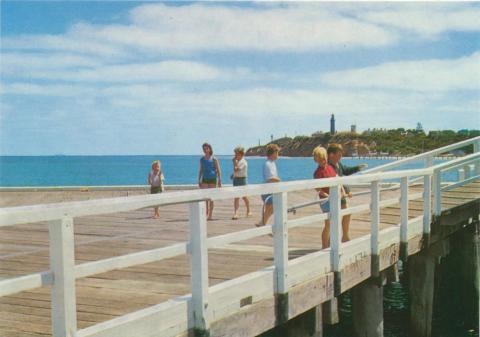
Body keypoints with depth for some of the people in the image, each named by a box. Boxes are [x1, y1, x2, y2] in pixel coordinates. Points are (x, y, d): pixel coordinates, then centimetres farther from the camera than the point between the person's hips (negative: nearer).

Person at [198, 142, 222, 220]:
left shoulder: (214, 159, -3)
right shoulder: (202, 159, 7)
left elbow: (218, 171, -3)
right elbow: (201, 171, 14)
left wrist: (219, 181, -9)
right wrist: (199, 181, 10)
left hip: (212, 179, -2)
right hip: (204, 180, 2)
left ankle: (210, 215, 10)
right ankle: (206, 213, -3)